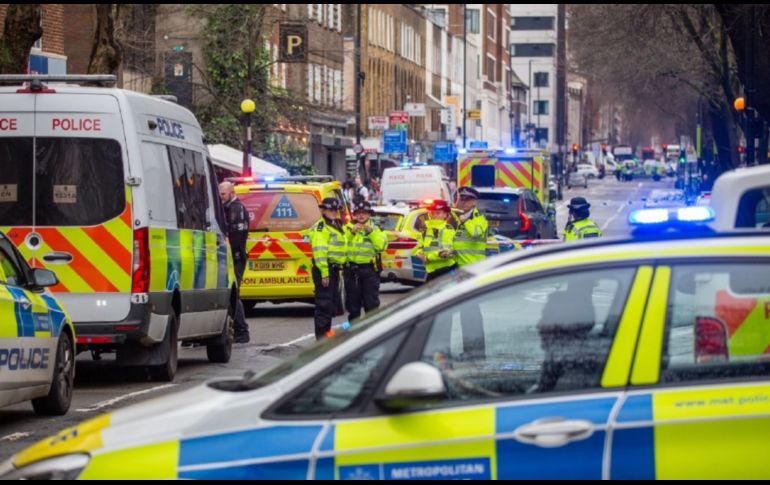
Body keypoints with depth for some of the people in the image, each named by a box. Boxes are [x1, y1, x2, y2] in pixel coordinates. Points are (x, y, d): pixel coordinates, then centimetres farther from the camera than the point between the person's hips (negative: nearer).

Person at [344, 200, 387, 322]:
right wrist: (351, 232, -16)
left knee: (371, 303, -2)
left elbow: (382, 245, -7)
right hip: (351, 269, 1)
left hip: (369, 270, -1)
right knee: (353, 302, 6)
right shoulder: (347, 228, 10)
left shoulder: (375, 229, 10)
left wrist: (371, 232, -14)